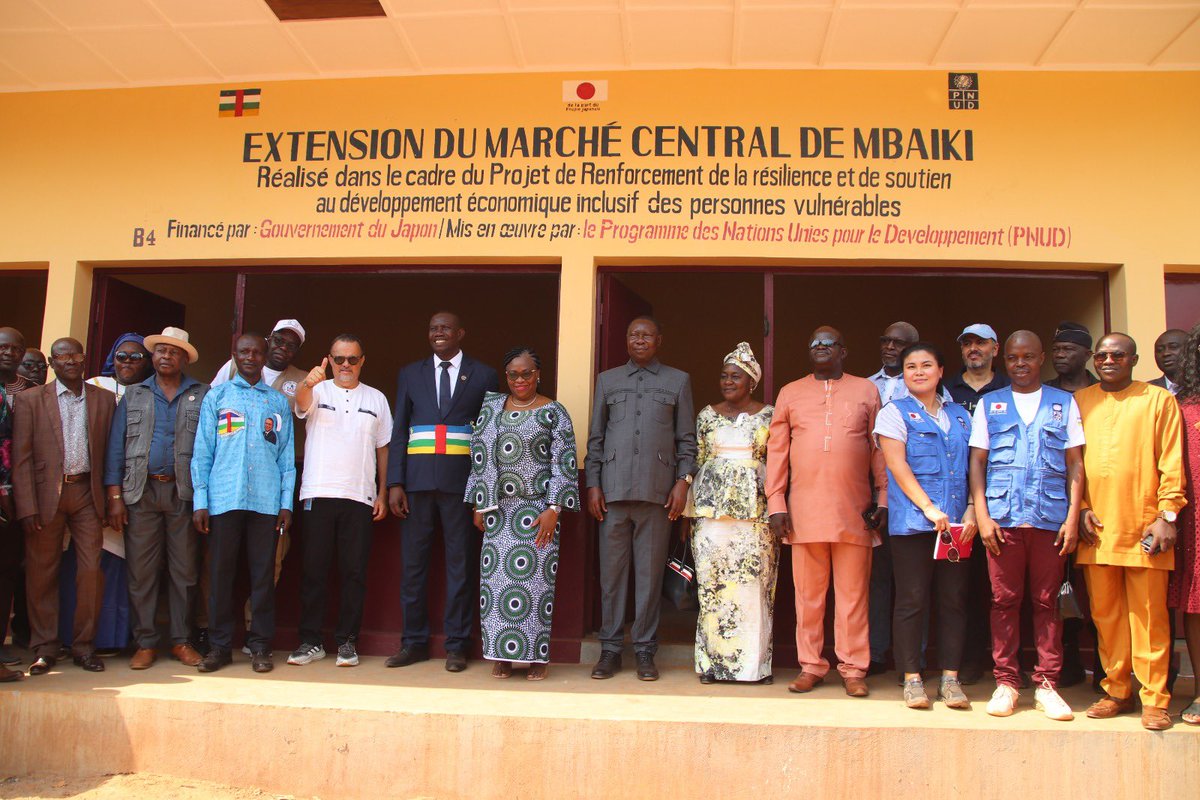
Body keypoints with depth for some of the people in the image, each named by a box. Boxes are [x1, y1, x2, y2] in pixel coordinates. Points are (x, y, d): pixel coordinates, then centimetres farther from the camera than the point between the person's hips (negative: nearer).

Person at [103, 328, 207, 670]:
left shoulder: (202, 395, 8)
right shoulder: (133, 394, 13)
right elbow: (116, 446, 8)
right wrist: (115, 496, -1)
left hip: (183, 492, -1)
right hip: (141, 492, 1)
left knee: (184, 570, 2)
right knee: (141, 570, 1)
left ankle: (181, 640, 11)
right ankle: (145, 643, 10)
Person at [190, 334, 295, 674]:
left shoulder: (278, 402, 14)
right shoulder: (216, 397, 12)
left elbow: (286, 456, 11)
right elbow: (202, 452, 8)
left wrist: (286, 502, 2)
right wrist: (200, 500, -1)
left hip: (266, 501, 0)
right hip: (223, 499, 0)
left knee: (263, 574, 2)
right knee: (221, 572, 2)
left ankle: (260, 646, 9)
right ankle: (219, 646, 11)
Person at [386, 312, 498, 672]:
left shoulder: (483, 376, 7)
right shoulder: (410, 374, 13)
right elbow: (398, 431, 9)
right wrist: (395, 483, 0)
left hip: (461, 479, -2)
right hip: (417, 478, 2)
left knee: (459, 563, 3)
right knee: (413, 562, 5)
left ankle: (456, 645, 12)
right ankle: (414, 642, 16)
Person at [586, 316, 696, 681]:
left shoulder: (678, 381, 12)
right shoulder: (607, 380, 16)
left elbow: (687, 438, 9)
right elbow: (595, 437, 13)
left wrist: (683, 481, -3)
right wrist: (592, 484, 4)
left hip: (657, 490, -1)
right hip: (613, 489, 1)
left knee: (650, 572, 2)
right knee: (612, 570, 3)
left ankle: (645, 651, 11)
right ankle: (610, 649, 11)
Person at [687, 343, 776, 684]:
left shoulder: (769, 416, 5)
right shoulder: (707, 415, 11)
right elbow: (697, 462, 12)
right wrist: (690, 511, 8)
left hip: (755, 510, -1)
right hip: (712, 508, 2)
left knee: (754, 582, -2)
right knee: (711, 580, 0)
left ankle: (755, 662, 9)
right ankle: (713, 662, 8)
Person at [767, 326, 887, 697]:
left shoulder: (866, 390, 11)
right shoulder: (790, 394, 12)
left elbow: (879, 449, 9)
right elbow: (776, 451, 9)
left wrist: (882, 499, 2)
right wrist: (776, 503, 1)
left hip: (854, 510, 0)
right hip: (804, 510, 1)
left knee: (853, 593, 3)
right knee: (808, 593, 6)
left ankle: (853, 668, 13)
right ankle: (811, 666, 15)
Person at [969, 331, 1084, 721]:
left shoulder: (1064, 403, 11)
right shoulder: (989, 404, 10)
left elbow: (1075, 464, 8)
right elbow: (977, 463, 7)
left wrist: (1073, 517, -2)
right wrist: (982, 516, -3)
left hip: (1051, 518, 0)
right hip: (1003, 518, 0)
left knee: (1047, 602, 4)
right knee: (1004, 601, 3)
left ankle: (1046, 684, 12)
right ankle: (1006, 682, 11)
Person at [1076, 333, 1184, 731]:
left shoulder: (1159, 400, 5)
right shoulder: (1079, 402, 11)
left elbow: (1172, 463, 1)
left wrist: (1168, 516, -6)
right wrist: (1080, 509, 2)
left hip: (1143, 528, -2)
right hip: (1096, 529, 3)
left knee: (1149, 615, 0)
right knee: (1105, 614, 7)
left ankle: (1154, 699, 8)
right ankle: (1117, 691, 18)